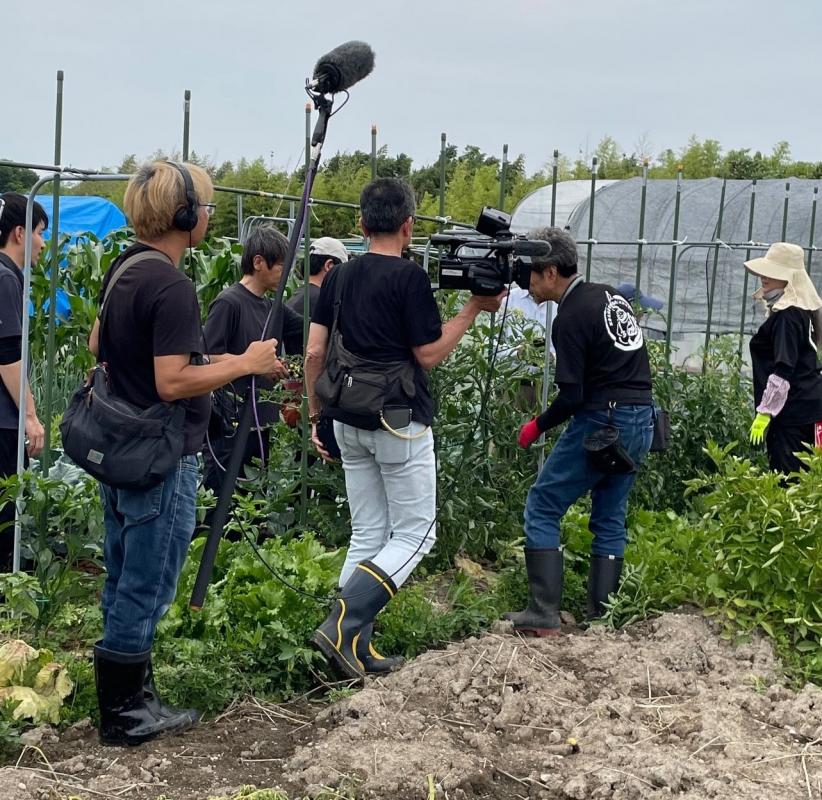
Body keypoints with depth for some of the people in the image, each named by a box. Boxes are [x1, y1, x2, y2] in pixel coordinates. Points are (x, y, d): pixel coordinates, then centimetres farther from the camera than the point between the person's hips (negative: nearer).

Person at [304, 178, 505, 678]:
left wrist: (316, 413, 14)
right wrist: (476, 308, -2)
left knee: (367, 535, 13)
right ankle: (345, 623, -11)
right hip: (399, 423, -7)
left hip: (350, 423, 7)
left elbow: (314, 351, 6)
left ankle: (357, 646, 10)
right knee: (415, 533, 3)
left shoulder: (340, 277, 8)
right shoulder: (409, 277, -11)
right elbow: (429, 355, -9)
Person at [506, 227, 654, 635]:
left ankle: (543, 614, -3)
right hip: (641, 422, 9)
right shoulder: (610, 296, 12)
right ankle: (600, 614, 17)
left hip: (601, 424, -8)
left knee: (542, 507, 1)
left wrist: (537, 425, -1)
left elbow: (572, 396, -16)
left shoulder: (570, 318, -13)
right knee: (610, 517, 15)